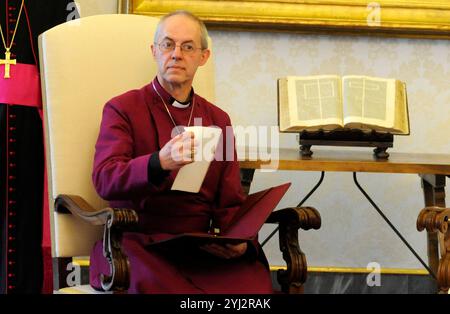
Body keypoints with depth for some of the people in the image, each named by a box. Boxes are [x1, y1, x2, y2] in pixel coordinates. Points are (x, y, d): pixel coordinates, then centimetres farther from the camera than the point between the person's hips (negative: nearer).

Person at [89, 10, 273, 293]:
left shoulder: (219, 120, 19)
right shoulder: (122, 109, 5)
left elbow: (231, 203, 17)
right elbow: (104, 179, -12)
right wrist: (160, 162, -32)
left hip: (203, 247, 4)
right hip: (140, 245, -4)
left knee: (254, 281, -27)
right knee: (154, 282, -39)